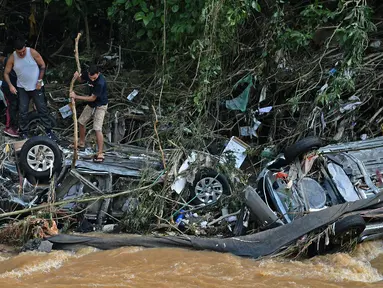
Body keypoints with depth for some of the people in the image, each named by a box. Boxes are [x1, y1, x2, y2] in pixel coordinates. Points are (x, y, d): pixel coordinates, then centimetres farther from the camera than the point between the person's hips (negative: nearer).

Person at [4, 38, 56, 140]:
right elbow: (6, 73, -3)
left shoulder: (32, 53, -16)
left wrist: (39, 81, -10)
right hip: (22, 88, 1)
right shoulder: (12, 58, -11)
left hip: (36, 87, -1)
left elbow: (43, 66, -5)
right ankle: (23, 133, 12)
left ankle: (49, 131, 11)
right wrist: (10, 85, -17)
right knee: (23, 111, 1)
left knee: (42, 109, 2)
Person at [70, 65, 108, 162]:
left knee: (97, 129, -16)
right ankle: (81, 143, 39)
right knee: (81, 122, 18)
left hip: (100, 106, -8)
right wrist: (77, 76, -16)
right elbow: (81, 79, 10)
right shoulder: (88, 74, -13)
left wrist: (76, 97, -24)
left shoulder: (100, 83, -35)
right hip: (91, 104, 8)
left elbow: (92, 98, -28)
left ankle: (100, 154, -13)